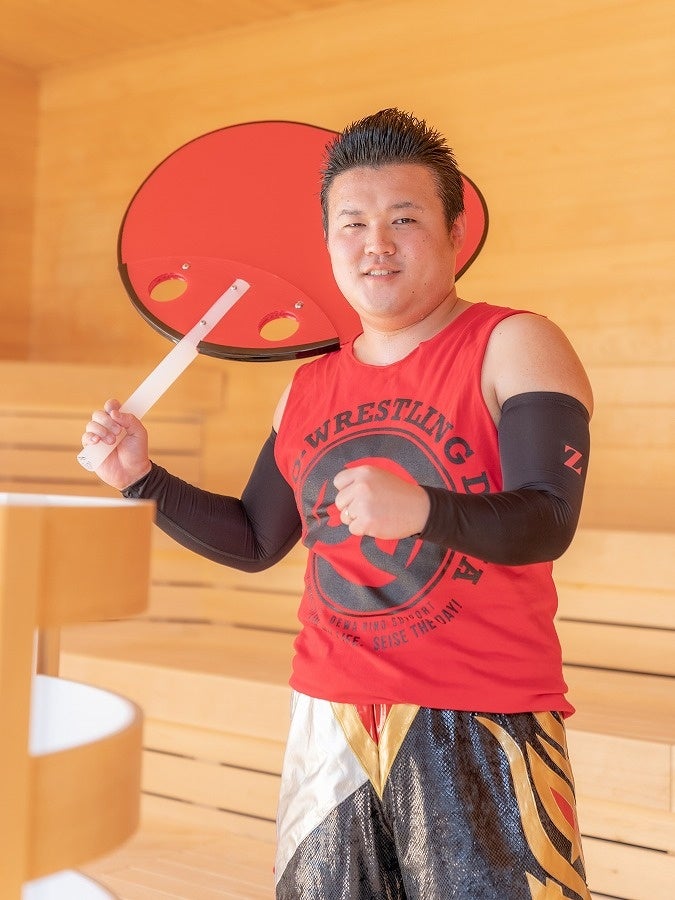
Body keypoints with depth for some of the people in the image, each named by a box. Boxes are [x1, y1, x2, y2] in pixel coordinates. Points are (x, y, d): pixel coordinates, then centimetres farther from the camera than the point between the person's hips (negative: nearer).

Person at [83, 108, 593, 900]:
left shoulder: (512, 348, -6)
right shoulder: (309, 389, 11)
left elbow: (546, 523, -18)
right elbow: (255, 541, 18)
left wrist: (423, 508, -37)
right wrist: (142, 479, 5)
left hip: (482, 727, -5)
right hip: (331, 727, 5)